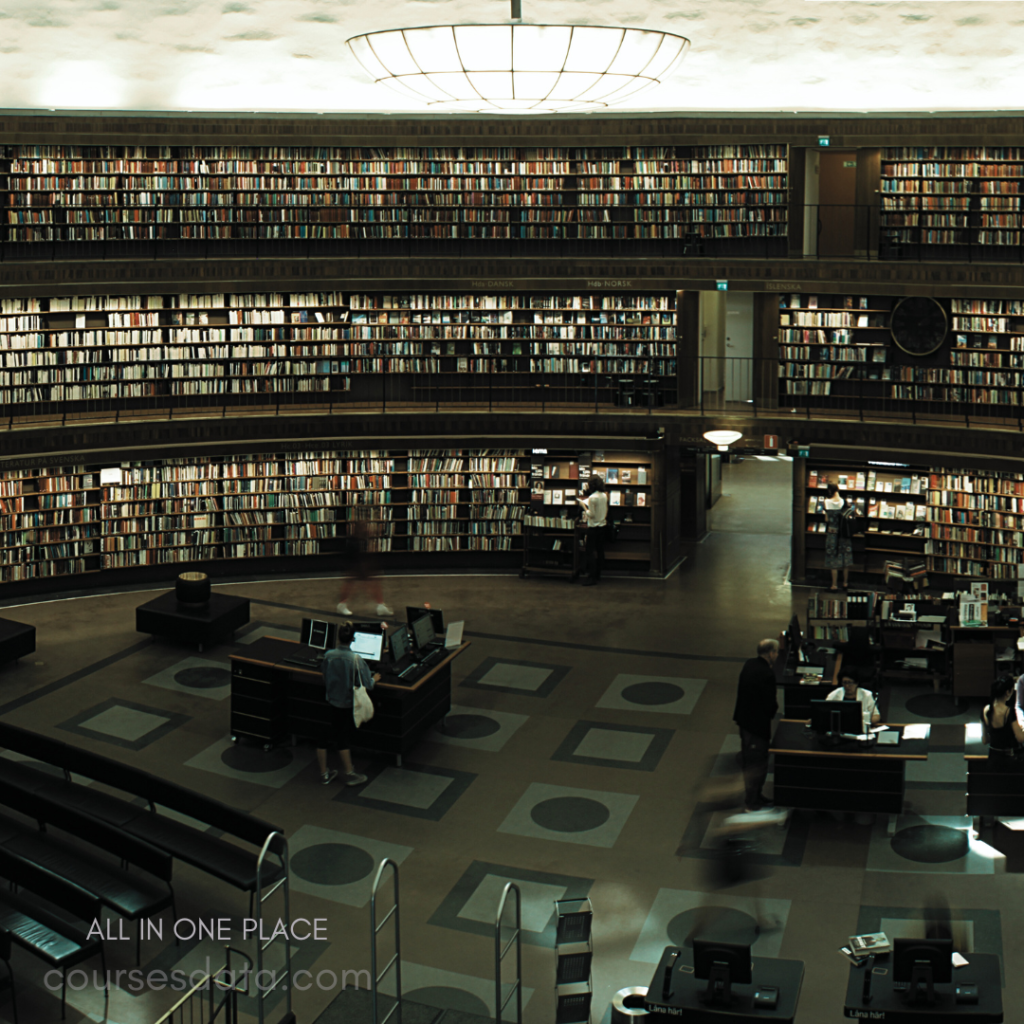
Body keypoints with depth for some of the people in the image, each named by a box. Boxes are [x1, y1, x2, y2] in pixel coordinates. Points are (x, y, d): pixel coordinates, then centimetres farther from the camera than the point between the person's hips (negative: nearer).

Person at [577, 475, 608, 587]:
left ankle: (591, 577, -6)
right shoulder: (604, 496, 4)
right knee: (600, 550, 13)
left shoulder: (592, 498, -19)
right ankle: (597, 574, 21)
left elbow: (591, 514, -19)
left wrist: (583, 505, -7)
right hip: (603, 525, 8)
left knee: (590, 552, -4)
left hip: (593, 527, -8)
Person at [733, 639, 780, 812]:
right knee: (758, 763, 3)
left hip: (744, 718, 10)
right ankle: (753, 803, 12)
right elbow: (770, 703, -24)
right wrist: (775, 708, -1)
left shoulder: (749, 665, 2)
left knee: (748, 760, 21)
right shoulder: (767, 673, -25)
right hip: (758, 723, -10)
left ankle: (753, 796, 37)